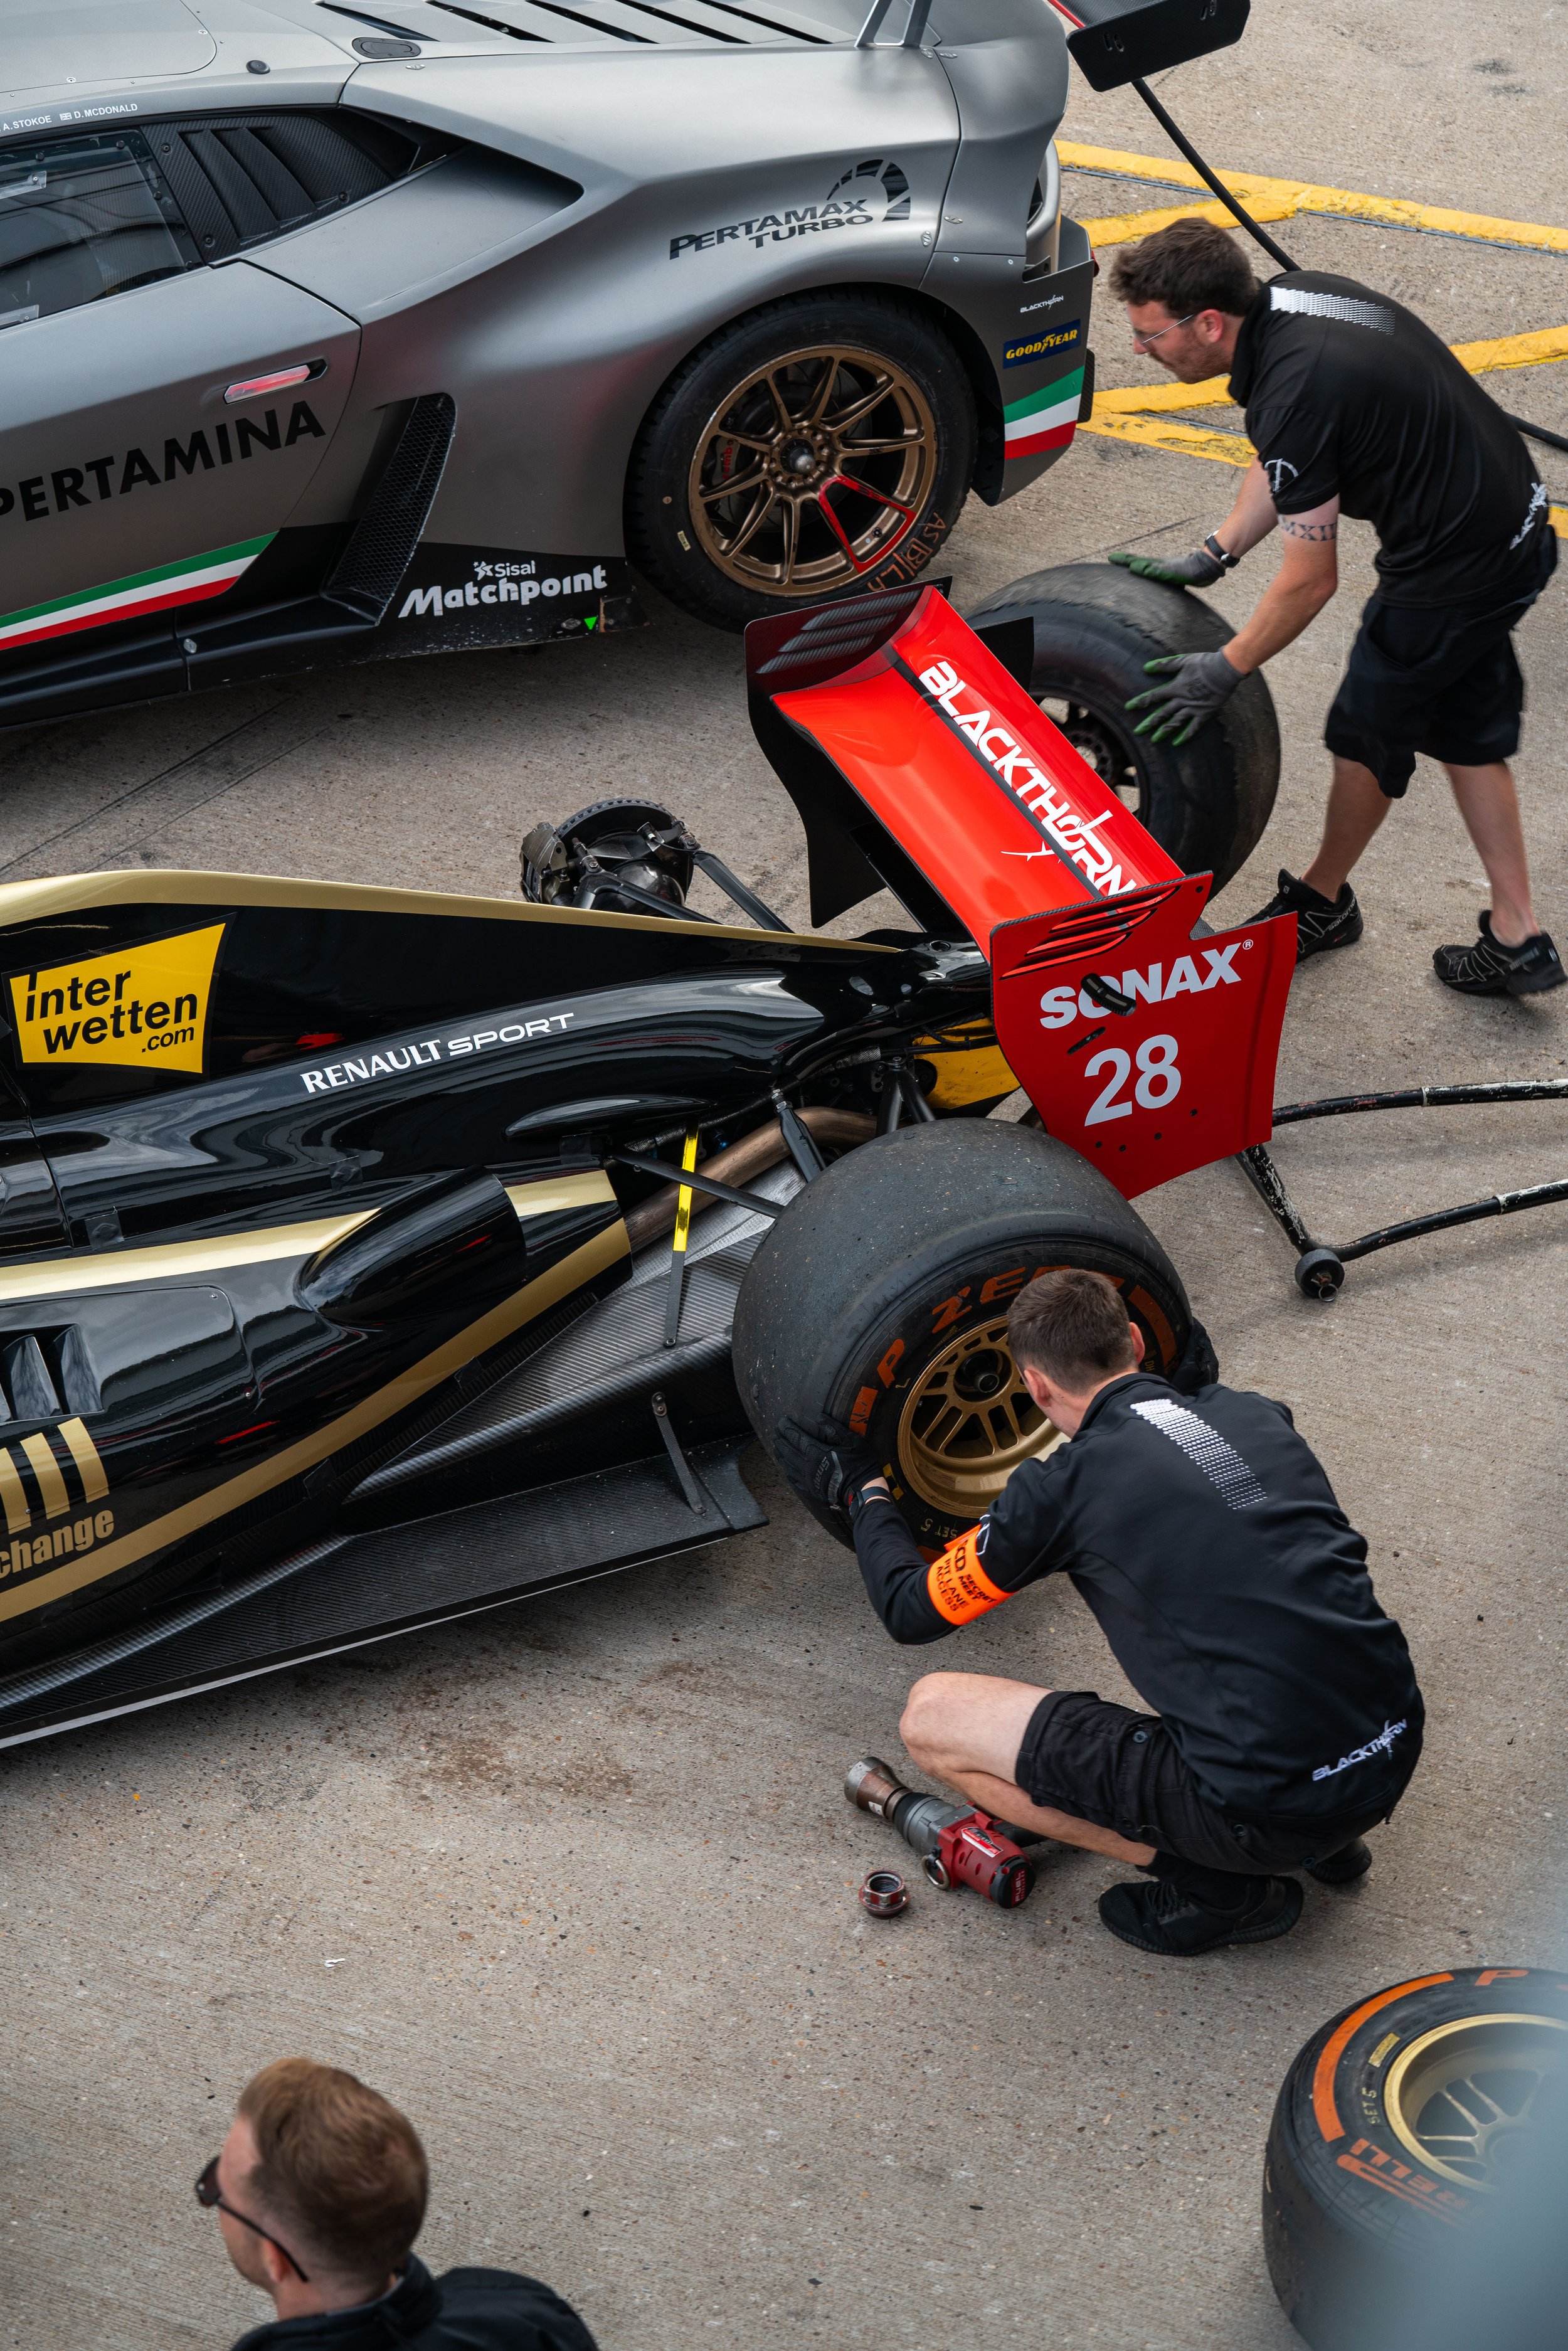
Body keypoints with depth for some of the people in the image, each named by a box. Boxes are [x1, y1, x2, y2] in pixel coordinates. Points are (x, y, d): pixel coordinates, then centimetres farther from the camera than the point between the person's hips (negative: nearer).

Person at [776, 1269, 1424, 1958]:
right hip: (1397, 1755, 7)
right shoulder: (1258, 1416, 11)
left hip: (1273, 1808, -7)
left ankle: (1212, 1882, 3)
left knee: (932, 1718, 2)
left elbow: (911, 1610, 8)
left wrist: (861, 1491, 26)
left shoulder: (1067, 1485, -6)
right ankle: (1323, 1839, 21)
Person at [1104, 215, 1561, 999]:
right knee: (1468, 732, 20)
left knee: (1368, 735, 12)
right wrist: (1212, 556, 11)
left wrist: (1225, 671, -8)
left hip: (1451, 570, -9)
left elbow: (1309, 582, -20)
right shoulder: (1293, 294, -2)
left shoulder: (1295, 394, -30)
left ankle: (1322, 901, 36)